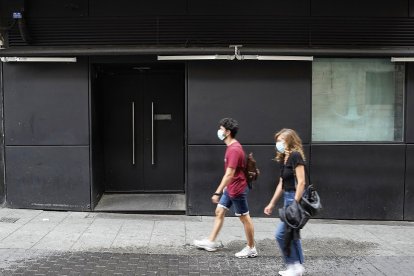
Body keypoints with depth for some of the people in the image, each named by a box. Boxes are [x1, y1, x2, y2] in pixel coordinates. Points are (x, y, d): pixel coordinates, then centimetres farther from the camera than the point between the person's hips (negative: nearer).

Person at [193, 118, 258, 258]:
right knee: (219, 212, 14)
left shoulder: (234, 149, -24)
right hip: (230, 188, 10)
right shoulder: (231, 146, 8)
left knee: (244, 218, 2)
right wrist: (224, 188, 24)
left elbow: (229, 174, -27)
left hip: (237, 190, -10)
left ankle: (251, 249, 14)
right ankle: (211, 242, 24)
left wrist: (217, 192, -26)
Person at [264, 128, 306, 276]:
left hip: (295, 199, -9)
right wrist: (272, 204, 19)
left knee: (281, 234, -6)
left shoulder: (295, 156, -15)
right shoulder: (283, 158, 12)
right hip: (288, 198, 9)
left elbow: (301, 182, -20)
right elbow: (281, 184, 17)